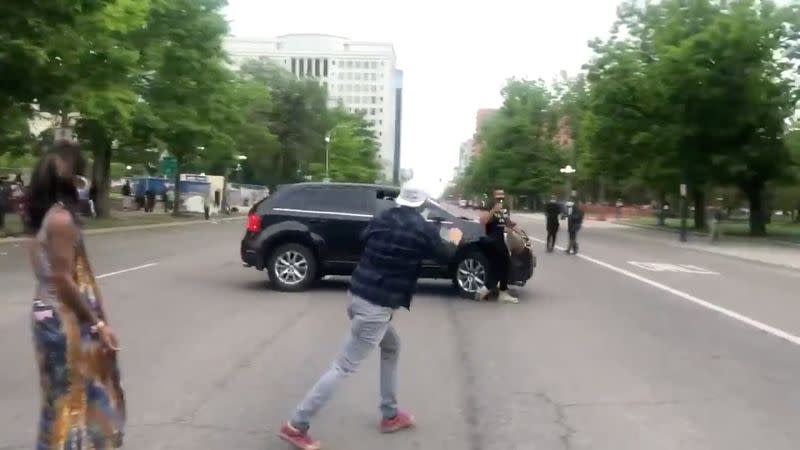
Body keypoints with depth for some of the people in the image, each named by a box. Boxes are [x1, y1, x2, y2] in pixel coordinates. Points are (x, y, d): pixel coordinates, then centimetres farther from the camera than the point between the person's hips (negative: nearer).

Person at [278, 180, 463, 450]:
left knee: (391, 348, 26)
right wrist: (454, 240, 33)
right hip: (378, 306, -8)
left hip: (359, 296, 8)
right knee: (344, 366, -4)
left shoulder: (382, 218, 8)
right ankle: (296, 426, -2)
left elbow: (364, 236, 29)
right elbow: (445, 254, 12)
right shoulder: (423, 228, -7)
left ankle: (390, 415, 32)